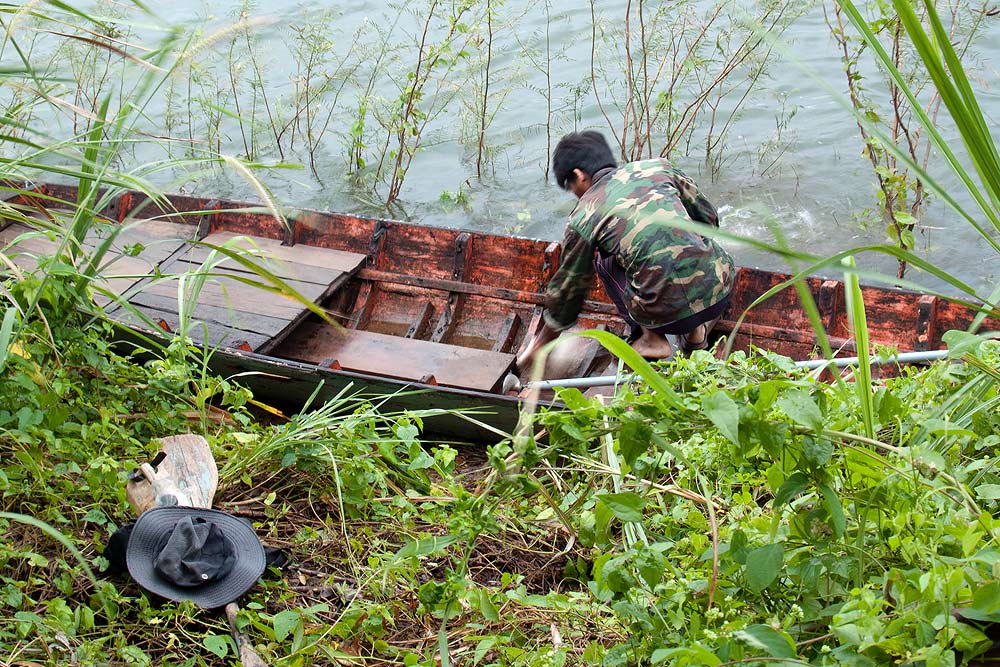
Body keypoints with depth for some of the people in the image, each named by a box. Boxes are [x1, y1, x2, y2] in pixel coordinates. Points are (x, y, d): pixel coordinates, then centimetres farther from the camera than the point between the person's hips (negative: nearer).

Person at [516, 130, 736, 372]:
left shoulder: (582, 217, 6)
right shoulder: (658, 167, 14)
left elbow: (568, 286, 16)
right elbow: (708, 215, 22)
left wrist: (542, 342, 32)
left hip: (668, 311, -3)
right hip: (720, 288, 3)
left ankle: (651, 339, 15)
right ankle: (697, 329, 25)